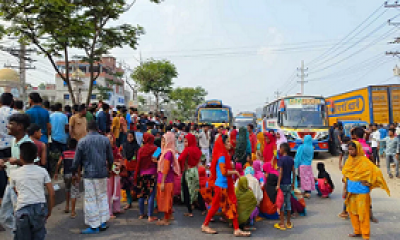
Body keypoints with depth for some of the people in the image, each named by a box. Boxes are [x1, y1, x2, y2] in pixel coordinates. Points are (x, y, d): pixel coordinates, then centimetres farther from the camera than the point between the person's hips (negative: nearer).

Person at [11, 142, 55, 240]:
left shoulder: (14, 174, 4)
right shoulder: (42, 171, 3)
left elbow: (15, 191, 17)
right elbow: (52, 194, 1)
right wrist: (49, 211, 12)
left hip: (23, 210, -1)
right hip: (40, 208, 1)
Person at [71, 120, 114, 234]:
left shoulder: (82, 141, -6)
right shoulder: (105, 140, 2)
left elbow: (77, 159, -2)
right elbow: (110, 157, 8)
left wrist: (74, 173, 12)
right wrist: (109, 167, 26)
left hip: (89, 174, -3)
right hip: (103, 173, 3)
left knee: (91, 200, 4)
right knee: (102, 197, 15)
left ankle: (94, 226, 10)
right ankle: (103, 222, 21)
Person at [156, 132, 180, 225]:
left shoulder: (168, 152, -17)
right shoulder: (166, 151, 11)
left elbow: (166, 168, -20)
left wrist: (162, 182, -20)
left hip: (166, 180, -9)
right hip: (163, 180, 9)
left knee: (166, 200, 1)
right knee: (164, 200, 17)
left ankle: (166, 220, 12)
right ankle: (166, 218, 28)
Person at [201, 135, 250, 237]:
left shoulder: (224, 155, 11)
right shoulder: (222, 156, -19)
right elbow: (224, 172, -23)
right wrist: (235, 172, -11)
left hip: (226, 184, 9)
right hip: (221, 185, -9)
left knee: (232, 205, 6)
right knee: (216, 205, 4)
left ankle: (236, 229, 9)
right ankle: (205, 225, 19)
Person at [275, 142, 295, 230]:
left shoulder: (281, 159, -13)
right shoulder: (291, 159, 6)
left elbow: (280, 173, -17)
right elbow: (293, 172, 9)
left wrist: (278, 184, -16)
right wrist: (293, 183, 17)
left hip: (283, 184, -6)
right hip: (289, 184, 6)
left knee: (281, 203, 1)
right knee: (288, 202, 12)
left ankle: (282, 223, 5)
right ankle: (288, 223, 19)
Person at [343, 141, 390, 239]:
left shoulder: (364, 161, -14)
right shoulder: (349, 160, 4)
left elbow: (376, 172, -16)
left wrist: (368, 183, -12)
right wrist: (345, 190, 11)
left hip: (361, 192, -6)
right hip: (351, 191, 6)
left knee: (363, 213, 2)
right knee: (352, 211, 13)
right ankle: (357, 231, 29)